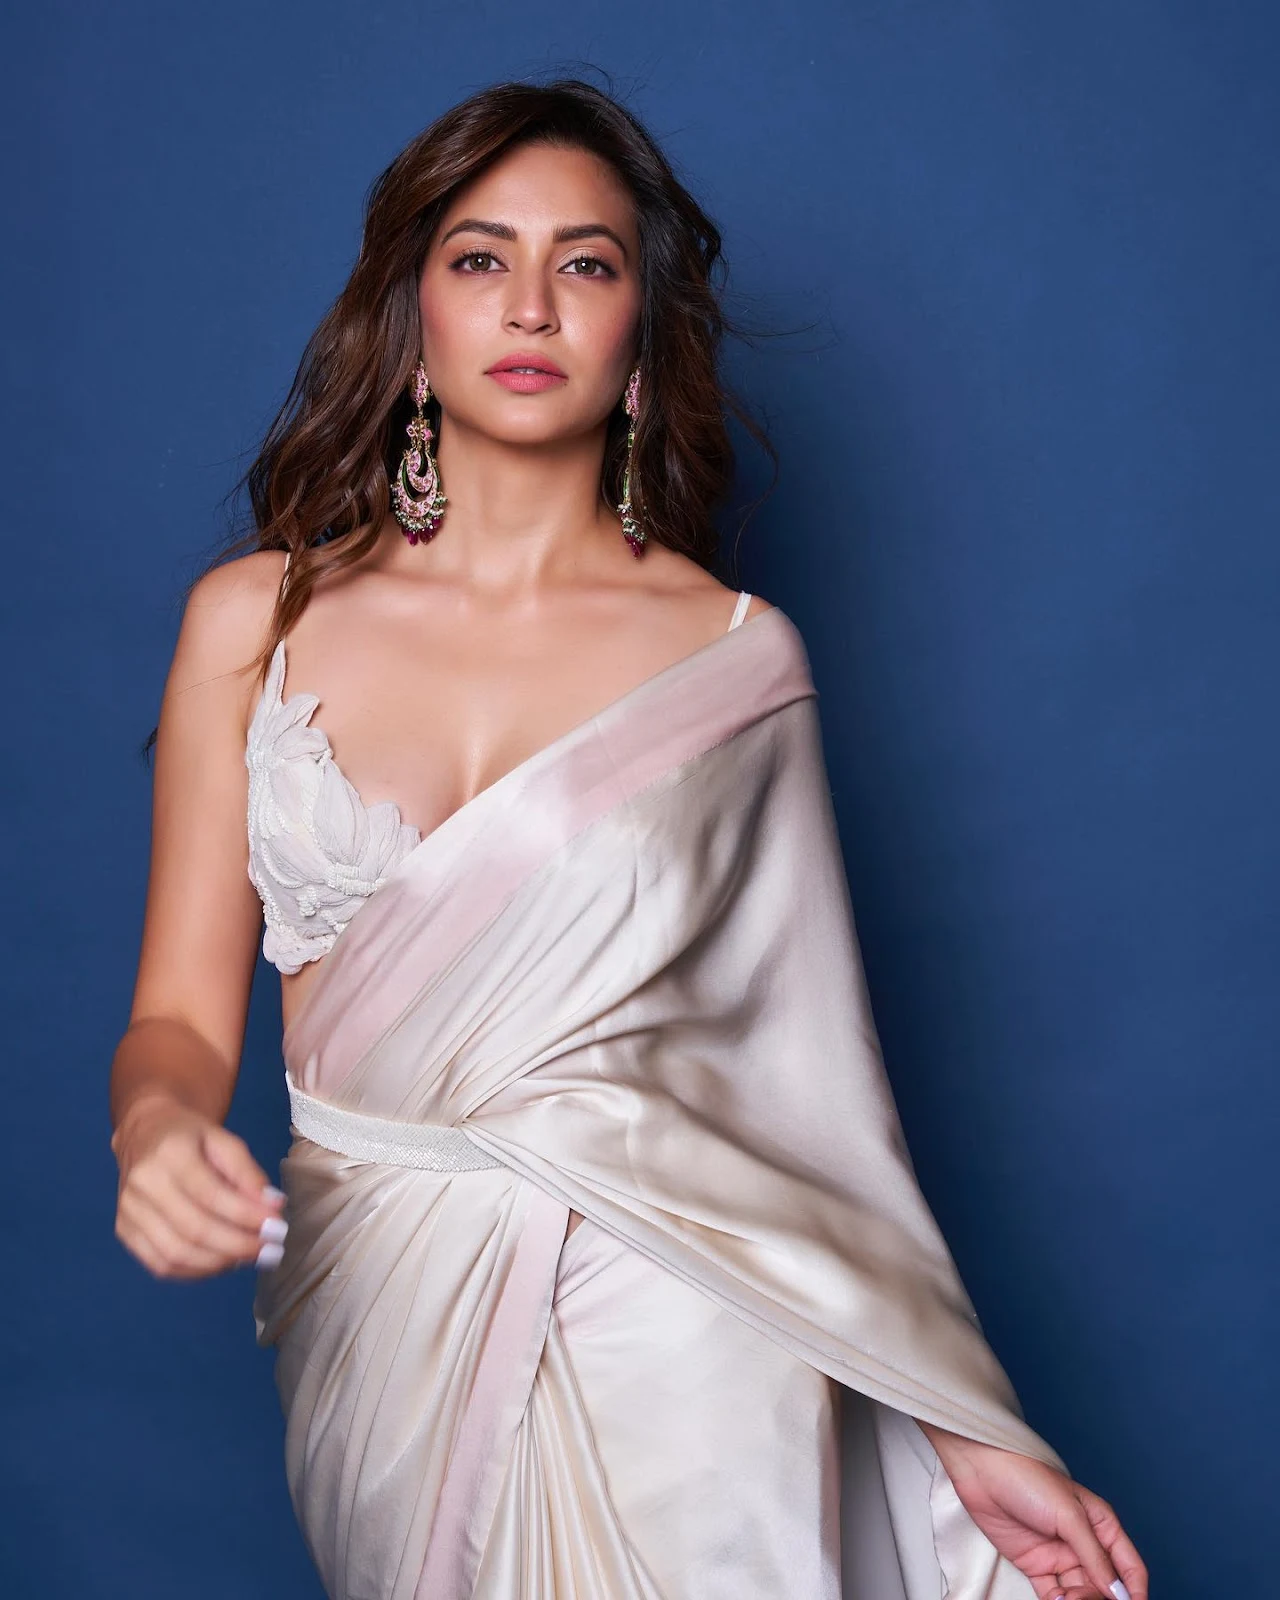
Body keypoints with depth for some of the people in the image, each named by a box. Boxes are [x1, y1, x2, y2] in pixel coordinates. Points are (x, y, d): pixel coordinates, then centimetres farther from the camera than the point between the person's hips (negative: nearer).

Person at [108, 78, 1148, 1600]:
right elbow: (181, 1015, 1)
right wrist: (159, 1131, -23)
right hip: (377, 1311, 2)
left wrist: (968, 1435, -1)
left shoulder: (736, 655, -1)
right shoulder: (254, 622, 1)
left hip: (677, 1315, -1)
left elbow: (804, 1066, 1)